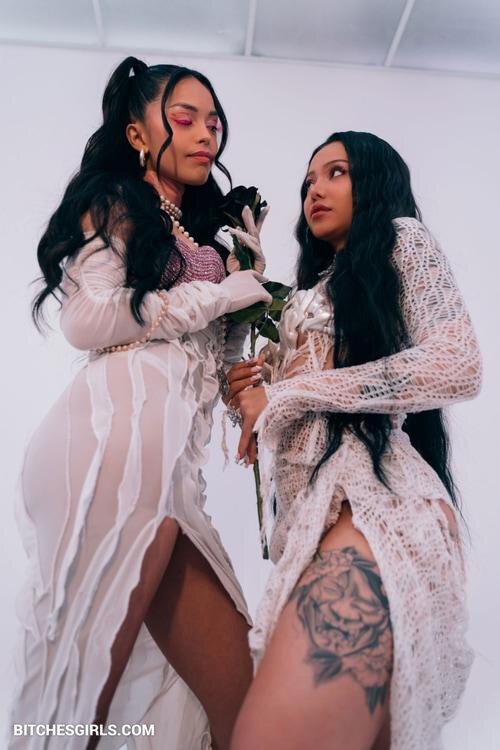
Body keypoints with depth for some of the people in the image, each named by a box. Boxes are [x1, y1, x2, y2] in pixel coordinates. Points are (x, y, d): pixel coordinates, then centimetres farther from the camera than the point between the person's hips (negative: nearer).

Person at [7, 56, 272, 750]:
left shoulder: (203, 236, 30)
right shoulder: (114, 202, 9)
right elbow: (86, 318, -9)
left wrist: (251, 275, 16)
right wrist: (221, 293, -2)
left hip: (173, 464, 8)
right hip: (117, 439, -7)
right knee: (88, 688, -2)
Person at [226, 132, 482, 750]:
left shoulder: (402, 240, 8)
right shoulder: (319, 287, 30)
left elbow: (456, 368, -10)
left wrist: (286, 395, -6)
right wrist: (259, 391, 8)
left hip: (372, 501, -7)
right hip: (314, 506, 8)